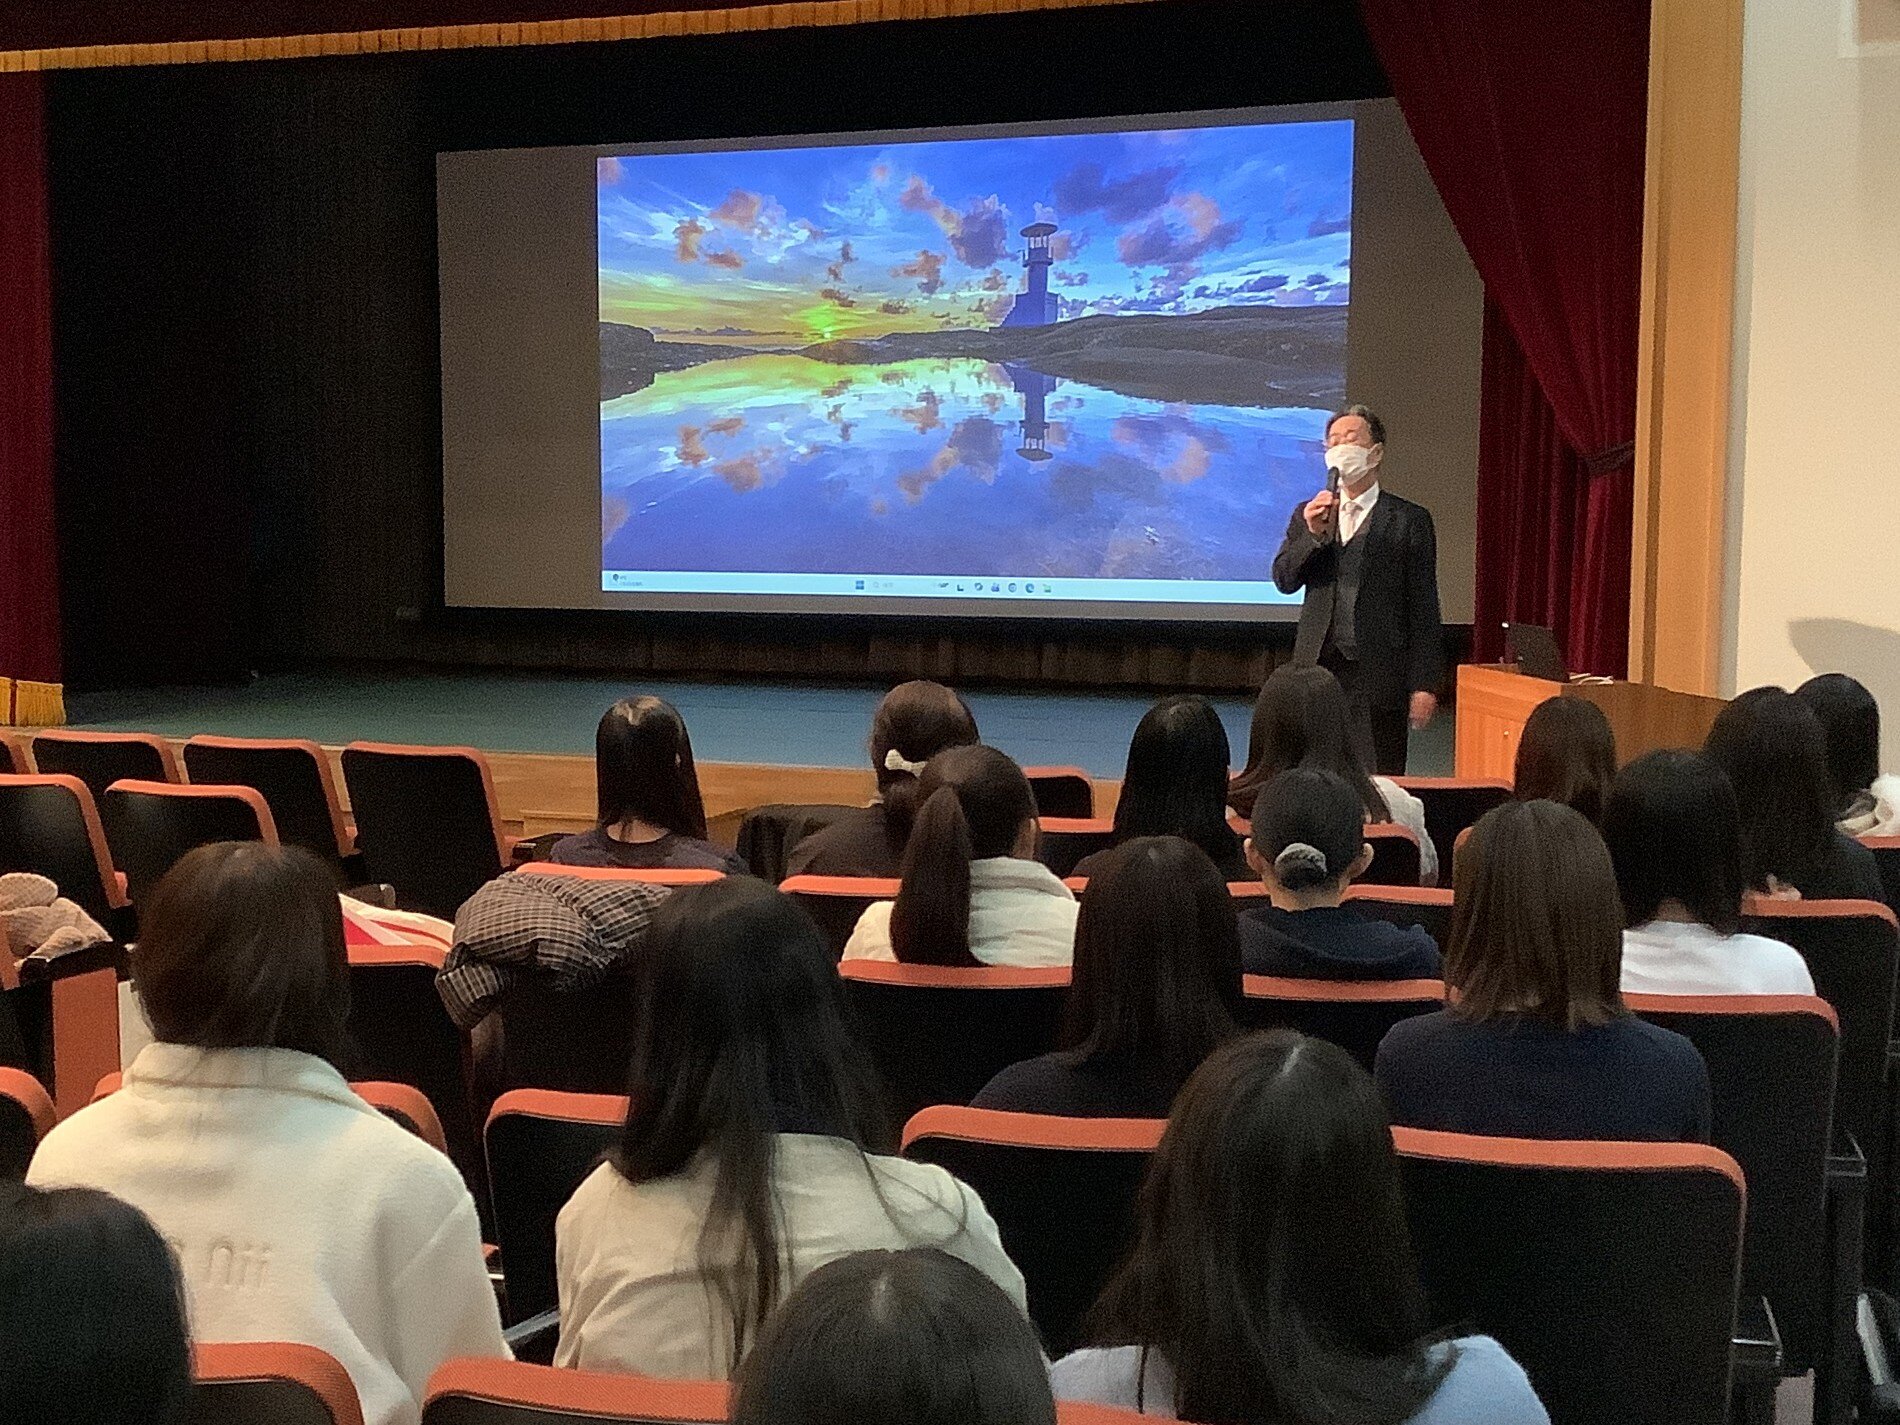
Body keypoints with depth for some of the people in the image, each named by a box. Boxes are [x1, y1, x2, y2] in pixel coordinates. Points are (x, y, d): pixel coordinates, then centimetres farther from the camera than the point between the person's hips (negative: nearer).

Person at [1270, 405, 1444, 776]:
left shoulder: (1410, 520, 2)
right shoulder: (1308, 514, 13)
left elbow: (1423, 607, -1)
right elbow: (1283, 579, 2)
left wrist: (1424, 684, -6)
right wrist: (1314, 534, -14)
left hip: (1379, 674, -3)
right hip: (1318, 666, 3)